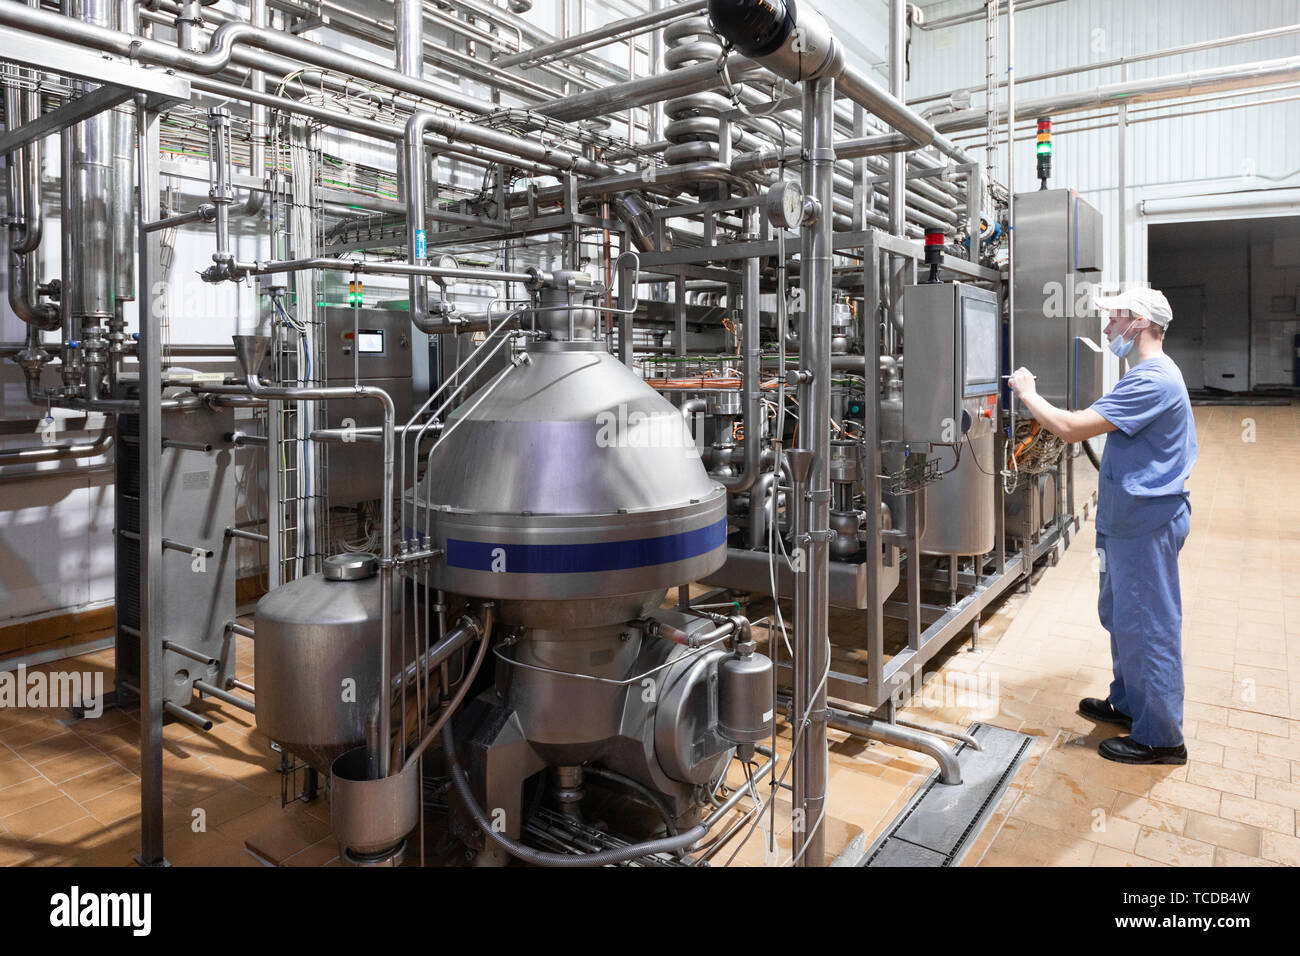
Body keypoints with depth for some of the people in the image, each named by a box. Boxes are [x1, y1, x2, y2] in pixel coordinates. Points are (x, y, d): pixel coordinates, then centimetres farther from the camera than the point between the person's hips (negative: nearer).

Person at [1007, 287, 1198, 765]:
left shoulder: (1153, 381, -22)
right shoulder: (1152, 374, 15)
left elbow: (1071, 427, -28)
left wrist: (1028, 393, -14)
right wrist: (1111, 488, 20)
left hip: (1148, 523, -11)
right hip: (1132, 518, 11)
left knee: (1148, 626, -1)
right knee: (1120, 615, 21)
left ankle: (1160, 737, 12)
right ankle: (1127, 704, 37)